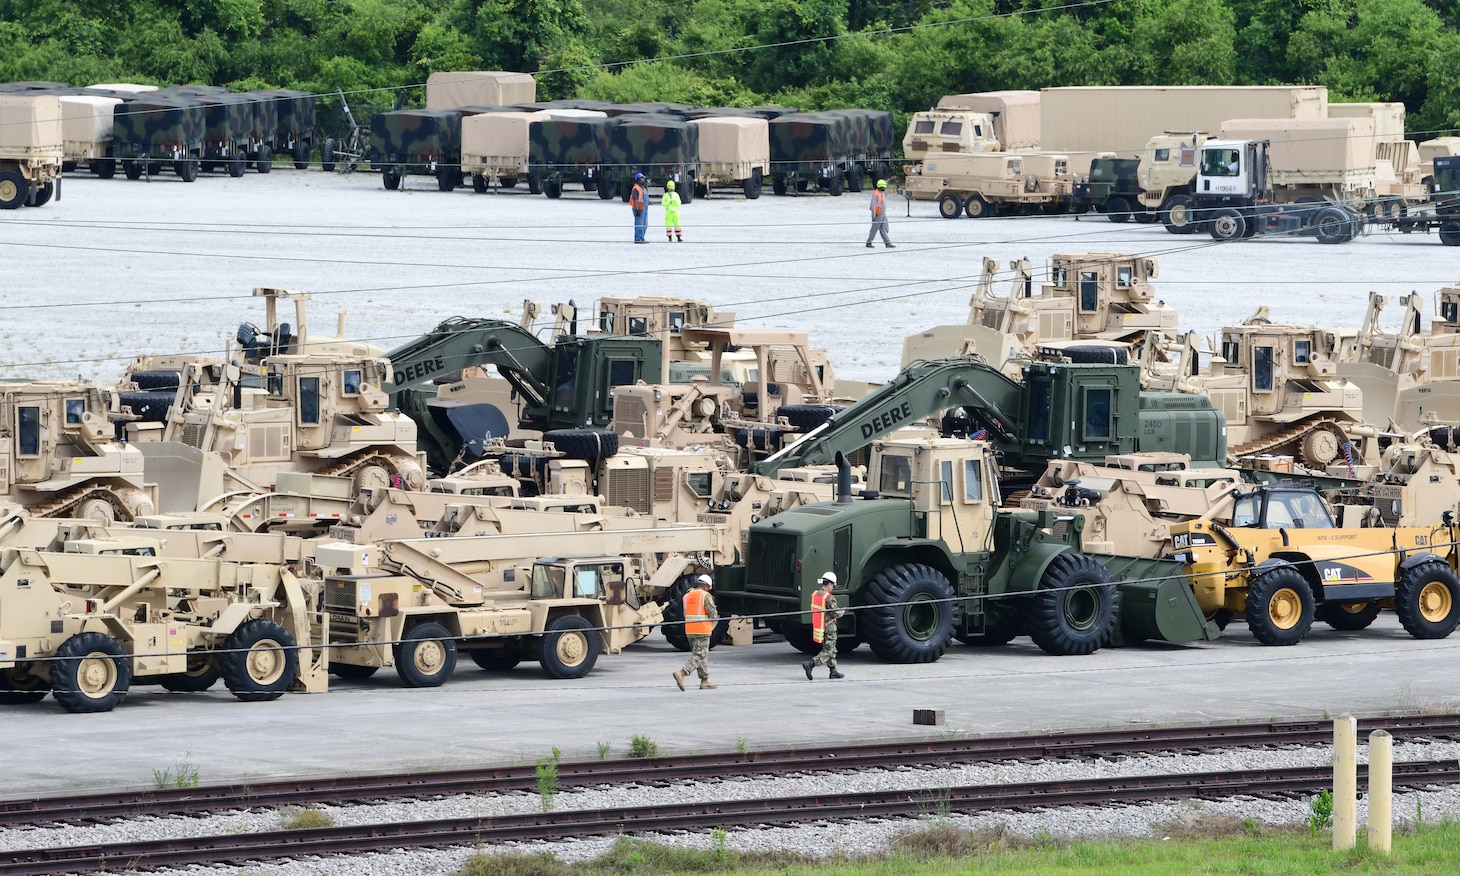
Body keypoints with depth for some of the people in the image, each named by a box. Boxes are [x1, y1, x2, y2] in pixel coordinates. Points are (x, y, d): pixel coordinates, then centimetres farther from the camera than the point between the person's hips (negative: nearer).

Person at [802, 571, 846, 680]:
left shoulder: (814, 595, 3)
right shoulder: (829, 598, -20)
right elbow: (836, 614, -19)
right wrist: (842, 611, 5)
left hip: (817, 628, 8)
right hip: (828, 629, -8)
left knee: (832, 650, 19)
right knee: (827, 653, -1)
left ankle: (833, 671, 24)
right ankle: (810, 664, -15)